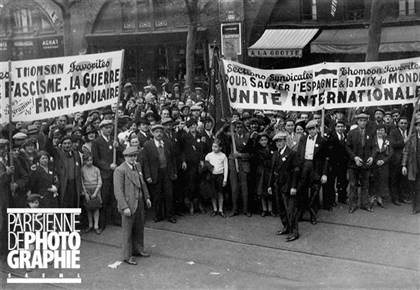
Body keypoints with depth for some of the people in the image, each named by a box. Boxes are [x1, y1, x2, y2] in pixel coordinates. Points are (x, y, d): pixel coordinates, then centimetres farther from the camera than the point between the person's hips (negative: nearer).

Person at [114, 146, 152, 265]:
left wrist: (147, 197, 15)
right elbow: (118, 191, -19)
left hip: (140, 203, 7)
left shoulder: (137, 166, 8)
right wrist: (124, 207, -22)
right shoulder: (120, 170, -17)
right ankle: (127, 256, 14)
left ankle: (138, 249, 34)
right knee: (128, 231, 3)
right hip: (128, 204, -7)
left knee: (139, 228, 18)